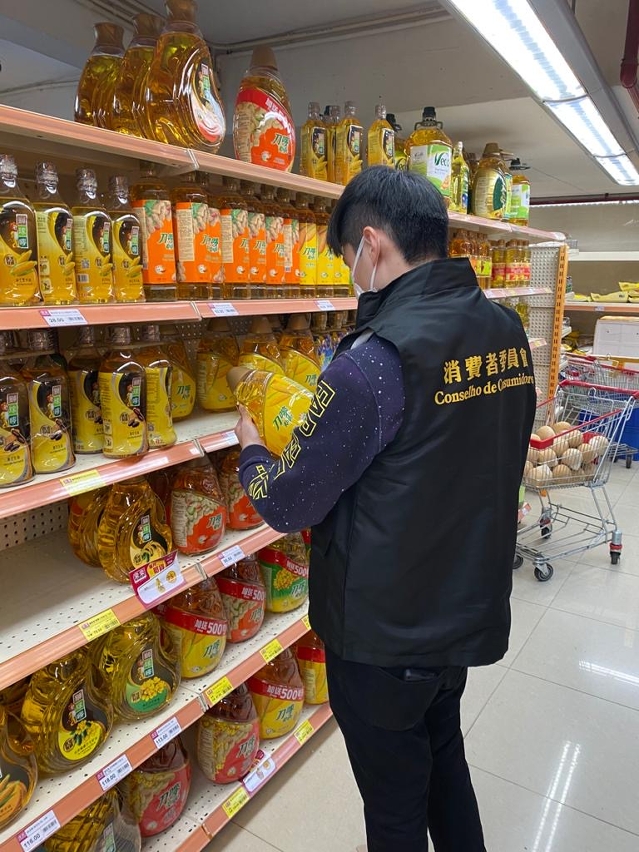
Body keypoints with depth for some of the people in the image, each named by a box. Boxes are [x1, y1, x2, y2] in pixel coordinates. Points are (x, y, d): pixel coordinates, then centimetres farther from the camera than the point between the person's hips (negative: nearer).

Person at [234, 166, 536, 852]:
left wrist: (250, 446, 1)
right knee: (444, 755, 31)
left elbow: (287, 506, -20)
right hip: (471, 612, 7)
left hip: (387, 635, -7)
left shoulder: (376, 360, -29)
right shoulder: (509, 332, -4)